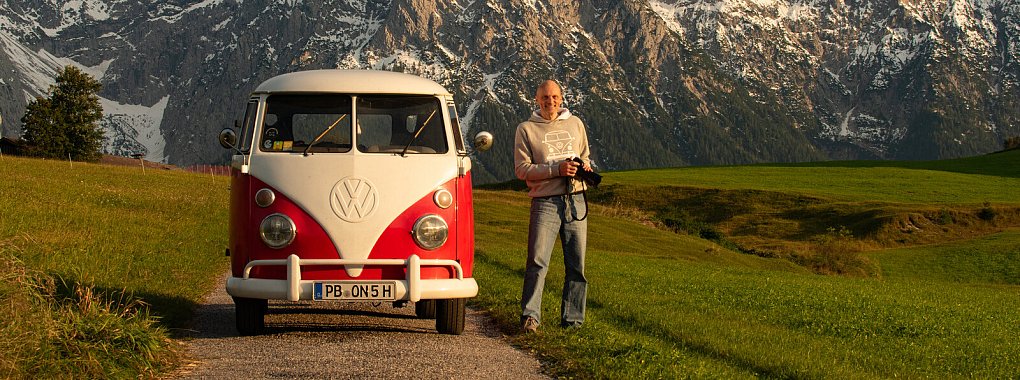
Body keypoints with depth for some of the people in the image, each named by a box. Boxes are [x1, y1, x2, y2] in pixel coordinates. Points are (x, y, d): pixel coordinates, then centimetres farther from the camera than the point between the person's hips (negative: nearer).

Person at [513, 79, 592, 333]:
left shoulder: (575, 124, 17)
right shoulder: (526, 129, 5)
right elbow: (521, 169, -4)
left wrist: (585, 167, 2)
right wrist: (557, 170, -15)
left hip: (576, 201, 4)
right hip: (545, 202, -4)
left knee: (577, 264, 3)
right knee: (537, 261, -12)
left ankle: (572, 319, 8)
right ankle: (530, 316, -10)